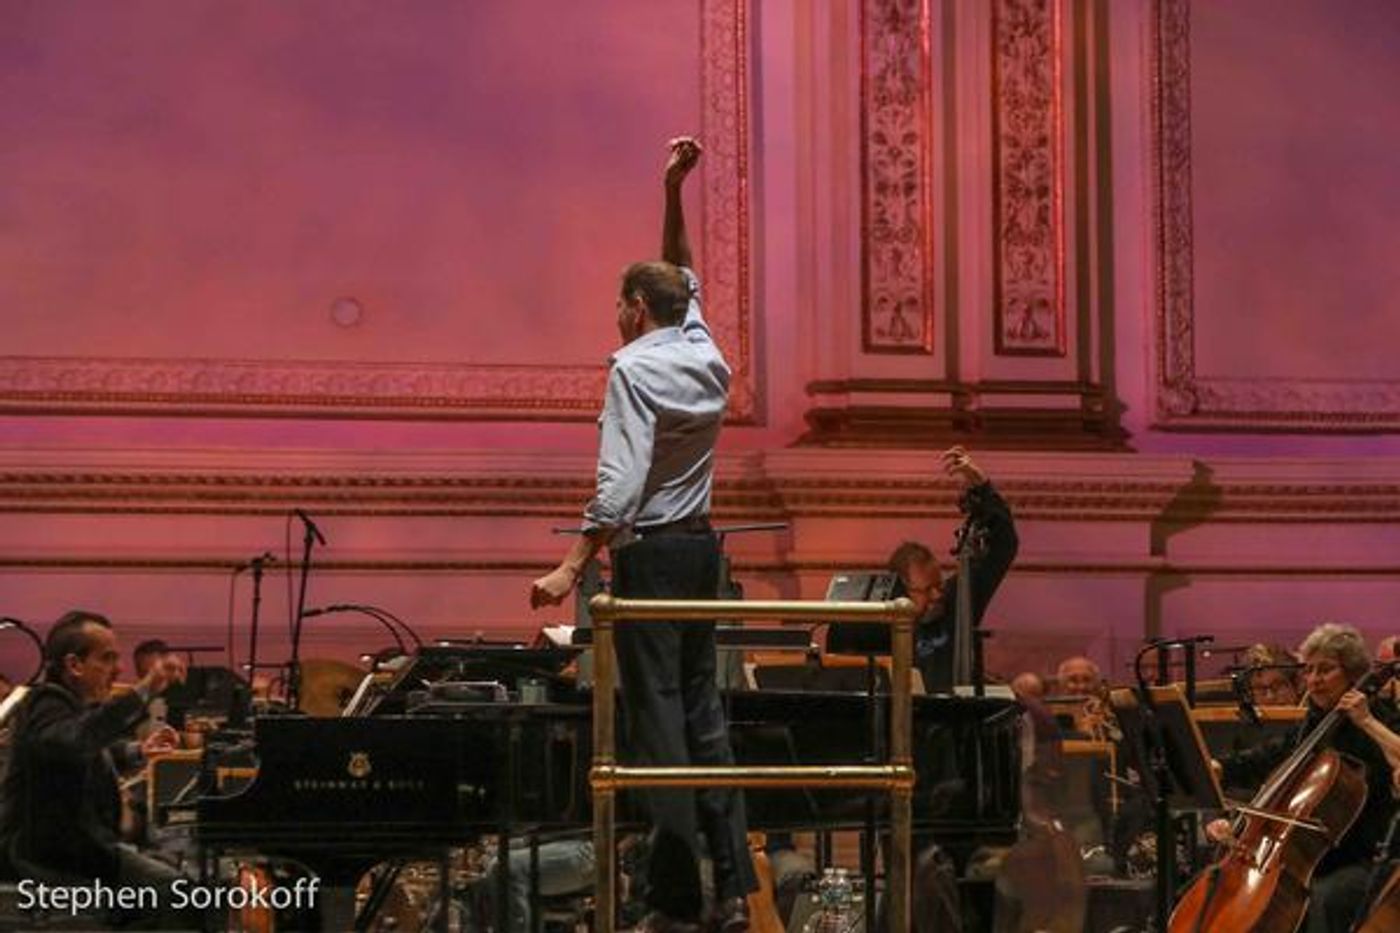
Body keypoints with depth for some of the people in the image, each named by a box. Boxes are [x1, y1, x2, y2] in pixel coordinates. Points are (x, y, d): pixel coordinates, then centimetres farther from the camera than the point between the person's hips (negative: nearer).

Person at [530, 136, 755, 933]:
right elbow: (684, 280, 28)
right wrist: (674, 193, 23)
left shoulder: (635, 368, -12)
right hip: (702, 546, 8)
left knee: (658, 716, -6)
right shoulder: (707, 359, 8)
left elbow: (621, 486, -21)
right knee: (703, 708, 12)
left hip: (649, 550, -8)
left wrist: (572, 569, -21)